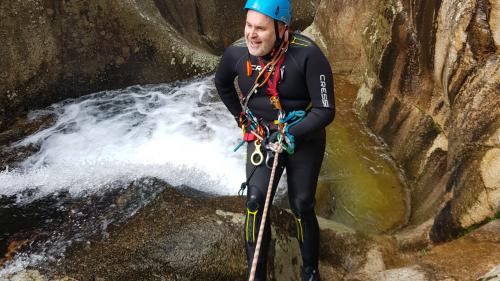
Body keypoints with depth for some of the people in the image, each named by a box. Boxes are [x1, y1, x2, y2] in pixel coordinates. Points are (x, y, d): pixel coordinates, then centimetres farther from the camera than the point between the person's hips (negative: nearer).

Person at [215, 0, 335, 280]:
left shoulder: (307, 54, -24)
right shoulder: (237, 52, -12)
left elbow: (325, 110, -20)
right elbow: (222, 83, 12)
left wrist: (289, 135, -26)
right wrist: (241, 116, 9)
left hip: (304, 139, -2)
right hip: (261, 137, 2)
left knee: (302, 207, 3)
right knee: (256, 201, -12)